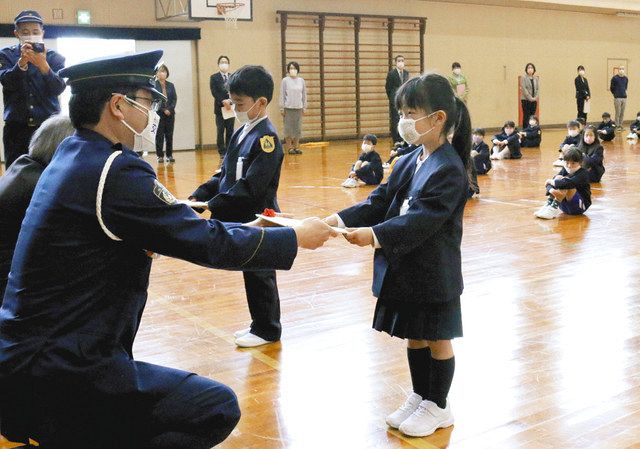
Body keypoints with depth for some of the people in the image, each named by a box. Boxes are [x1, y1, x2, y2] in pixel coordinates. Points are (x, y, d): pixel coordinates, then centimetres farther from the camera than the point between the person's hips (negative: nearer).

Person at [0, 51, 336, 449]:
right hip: (60, 378, -10)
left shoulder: (72, 157, 9)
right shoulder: (115, 171, -20)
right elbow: (209, 243, -16)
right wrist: (296, 237, -5)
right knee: (217, 408, -10)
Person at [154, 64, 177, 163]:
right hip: (159, 114, -3)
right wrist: (163, 110, -10)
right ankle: (160, 156, 4)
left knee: (169, 135, 4)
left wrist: (169, 109, -8)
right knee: (159, 135, 0)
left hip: (170, 113, 3)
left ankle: (169, 155, 10)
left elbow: (175, 98, 7)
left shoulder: (171, 85, 10)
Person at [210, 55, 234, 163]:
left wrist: (230, 101, -13)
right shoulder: (214, 77, 4)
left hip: (231, 107, 2)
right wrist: (223, 101, -17)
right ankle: (222, 155, -4)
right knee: (220, 132, -4)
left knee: (230, 132, 5)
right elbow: (214, 92, -5)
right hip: (220, 108, -2)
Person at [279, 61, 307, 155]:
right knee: (289, 127, -2)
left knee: (298, 128, 3)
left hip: (298, 107, 3)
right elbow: (282, 95, 0)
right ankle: (289, 148, 5)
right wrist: (282, 108, -4)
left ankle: (296, 147, 9)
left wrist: (304, 107, 8)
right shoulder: (285, 80, 0)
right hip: (288, 108, -3)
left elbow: (304, 94, 11)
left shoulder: (301, 80, 8)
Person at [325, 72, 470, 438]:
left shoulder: (448, 169, -19)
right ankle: (420, 397, 36)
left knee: (437, 339, 10)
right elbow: (380, 202, 3)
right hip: (404, 268, 8)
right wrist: (341, 220, -11)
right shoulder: (409, 162, 6)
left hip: (433, 273, -7)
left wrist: (375, 236, -36)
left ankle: (438, 407, 26)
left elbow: (421, 219, -27)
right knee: (414, 337, 19)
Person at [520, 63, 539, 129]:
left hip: (534, 100, 5)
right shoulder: (524, 78, -3)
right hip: (526, 100, -5)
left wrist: (536, 97, -8)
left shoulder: (536, 78, 12)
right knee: (526, 116, -5)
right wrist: (530, 98, -16)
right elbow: (524, 89, -11)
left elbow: (538, 89, 9)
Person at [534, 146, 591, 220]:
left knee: (566, 184, -27)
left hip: (580, 205, -5)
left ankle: (553, 209, -34)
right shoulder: (565, 170, 3)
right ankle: (548, 204, -26)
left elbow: (569, 183, -35)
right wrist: (552, 190, -35)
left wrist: (551, 182, -25)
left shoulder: (583, 173, -14)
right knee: (558, 178, -15)